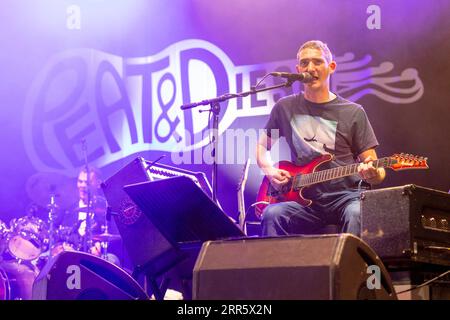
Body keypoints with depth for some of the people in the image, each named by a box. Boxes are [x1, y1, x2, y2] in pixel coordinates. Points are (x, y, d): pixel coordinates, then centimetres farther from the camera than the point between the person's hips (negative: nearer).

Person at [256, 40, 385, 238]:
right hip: (305, 199, 1)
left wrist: (372, 174, -19)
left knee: (357, 214, -35)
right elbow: (262, 146, 25)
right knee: (272, 214, -29)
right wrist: (269, 170, 3)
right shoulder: (285, 108, 11)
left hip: (346, 196, -1)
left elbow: (378, 174, 7)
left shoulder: (353, 112, 6)